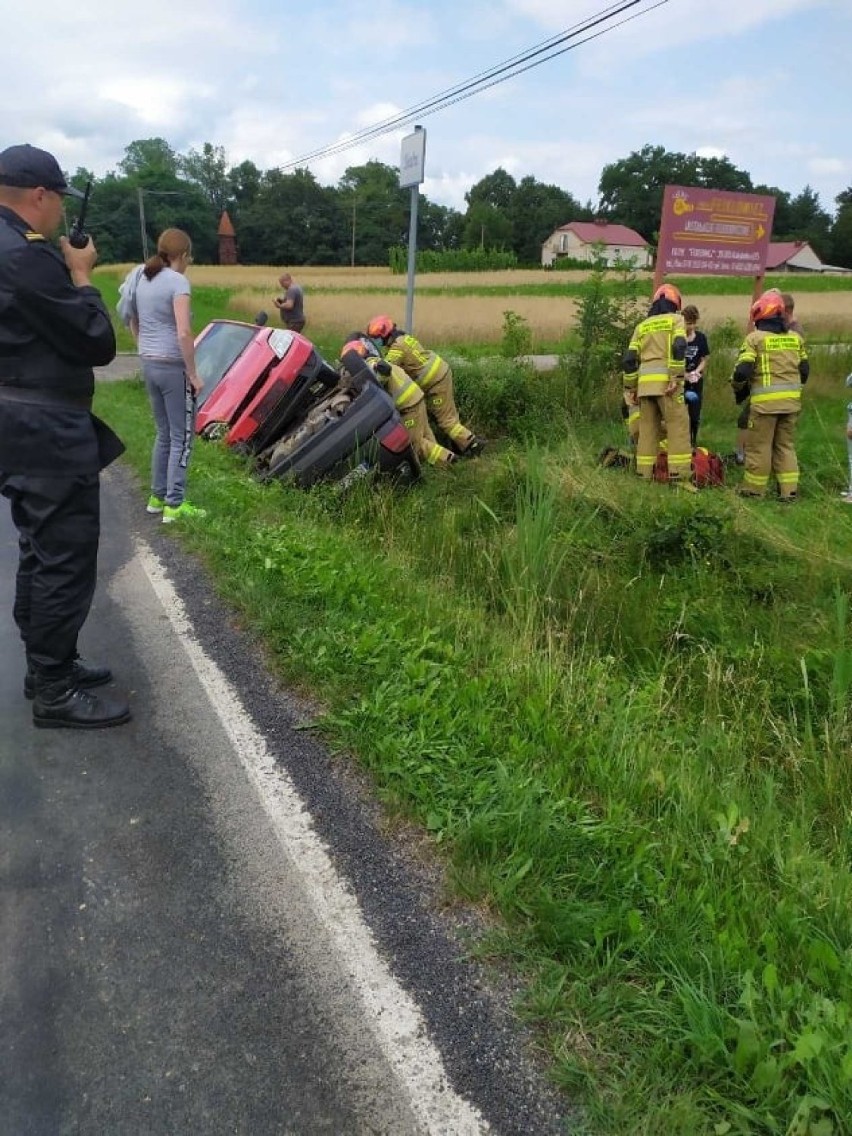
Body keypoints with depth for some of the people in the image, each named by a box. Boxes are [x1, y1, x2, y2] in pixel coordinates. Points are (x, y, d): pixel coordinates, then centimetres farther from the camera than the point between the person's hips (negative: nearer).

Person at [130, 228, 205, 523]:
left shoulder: (143, 280, 10)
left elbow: (134, 324, 18)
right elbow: (183, 333, -22)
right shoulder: (178, 282, -14)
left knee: (164, 434, 19)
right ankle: (174, 505, 5)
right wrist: (193, 374, -15)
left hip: (149, 366, 8)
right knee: (182, 437, 2)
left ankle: (157, 497, 25)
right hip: (173, 366, -8)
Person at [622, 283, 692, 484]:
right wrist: (676, 378, -14)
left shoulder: (642, 326, 21)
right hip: (665, 381, -5)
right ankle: (679, 475, -11)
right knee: (678, 426, -4)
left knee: (647, 428, 9)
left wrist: (630, 387, 17)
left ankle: (645, 474, 9)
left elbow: (630, 359, 13)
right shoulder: (676, 320, 8)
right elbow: (679, 348, -10)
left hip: (645, 382, 5)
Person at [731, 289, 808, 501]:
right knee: (786, 445, 13)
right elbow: (804, 370, 16)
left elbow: (742, 370, -10)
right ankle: (789, 489, 11)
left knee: (759, 445, 4)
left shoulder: (755, 338, -6)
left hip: (765, 400, -5)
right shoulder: (796, 338, 11)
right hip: (791, 399, 5)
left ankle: (754, 489, 10)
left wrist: (738, 389, 9)